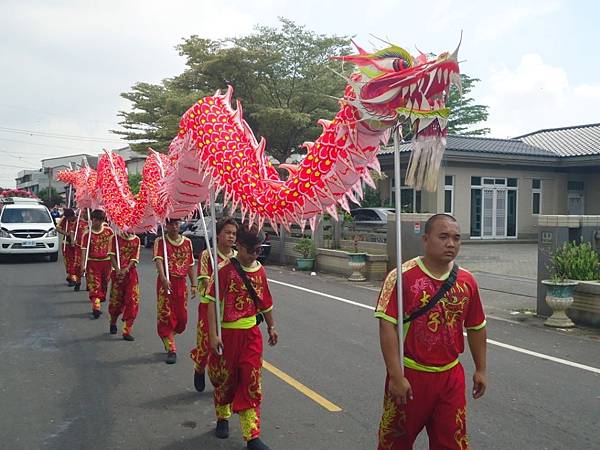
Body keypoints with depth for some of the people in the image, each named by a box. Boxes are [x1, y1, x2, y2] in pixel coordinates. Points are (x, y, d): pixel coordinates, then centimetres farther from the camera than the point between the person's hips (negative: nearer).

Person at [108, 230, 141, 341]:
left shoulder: (136, 240, 4)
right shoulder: (116, 238, 2)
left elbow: (134, 258, -3)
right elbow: (112, 256, -6)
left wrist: (125, 269, -18)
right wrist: (118, 270, -20)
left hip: (131, 272, 1)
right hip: (118, 273, 0)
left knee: (132, 302, -7)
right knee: (116, 300, 8)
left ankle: (127, 331, -1)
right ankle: (113, 323, 37)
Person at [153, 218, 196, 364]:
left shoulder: (187, 242, 8)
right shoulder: (160, 242, -4)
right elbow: (158, 260, -20)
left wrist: (193, 284, 9)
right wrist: (163, 278, -36)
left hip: (181, 282, 4)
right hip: (166, 282, -4)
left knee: (182, 317, 8)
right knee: (166, 316, -4)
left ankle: (168, 338, 35)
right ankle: (171, 350, 2)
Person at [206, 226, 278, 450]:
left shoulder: (260, 270, 4)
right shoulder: (225, 269, -13)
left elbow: (265, 301, 15)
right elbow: (213, 302, -15)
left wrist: (271, 327, 22)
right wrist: (213, 334, -21)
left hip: (251, 334, 3)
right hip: (227, 333, -3)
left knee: (251, 382, 1)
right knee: (225, 379, 14)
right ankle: (223, 418, 40)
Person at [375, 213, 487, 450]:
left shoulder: (466, 281, 2)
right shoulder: (402, 276, -14)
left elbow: (476, 328, 14)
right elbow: (387, 326, -17)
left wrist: (481, 370, 17)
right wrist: (396, 376, -20)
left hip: (451, 376, 4)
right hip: (410, 374, -3)